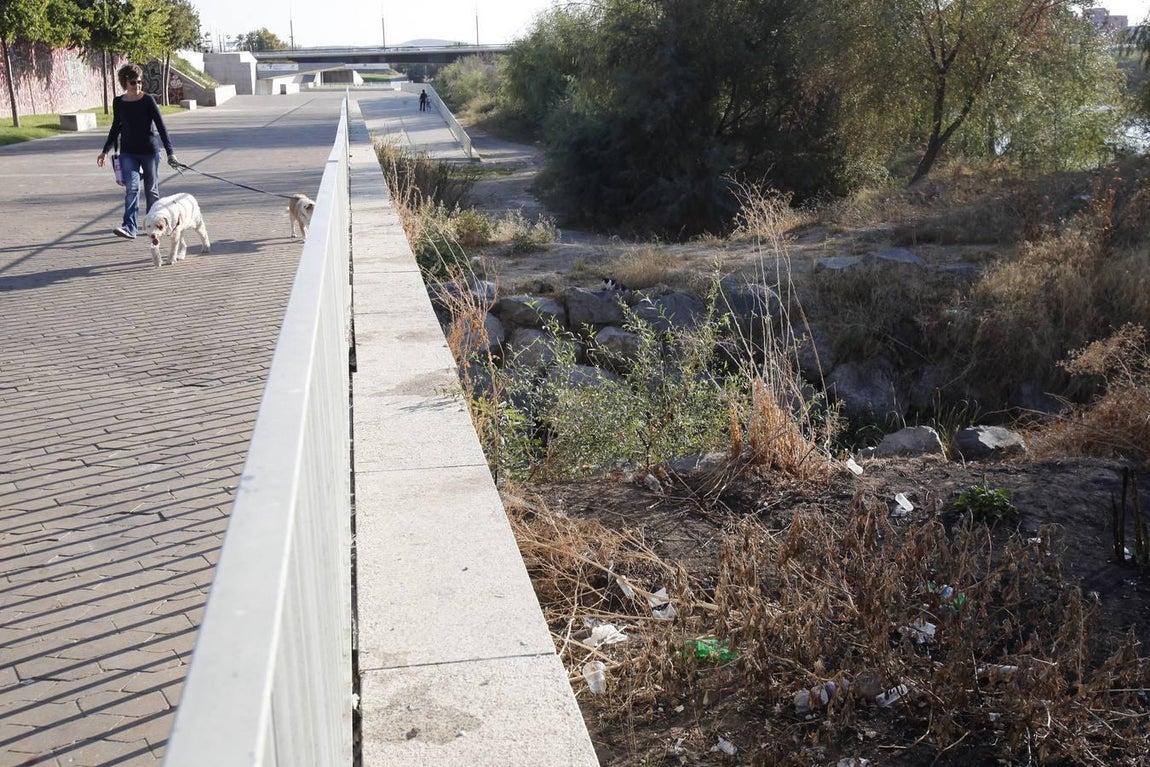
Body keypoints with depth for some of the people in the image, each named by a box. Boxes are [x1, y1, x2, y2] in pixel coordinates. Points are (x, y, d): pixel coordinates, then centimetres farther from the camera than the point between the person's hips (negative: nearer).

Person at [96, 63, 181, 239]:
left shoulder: (148, 101, -5)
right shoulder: (118, 102, 5)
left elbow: (161, 126, -7)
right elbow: (116, 127, 17)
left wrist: (170, 152, -14)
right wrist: (105, 151, 19)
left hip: (150, 151, -2)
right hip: (128, 152, 2)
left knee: (151, 189, 7)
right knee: (131, 187, -12)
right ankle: (129, 227, -17)